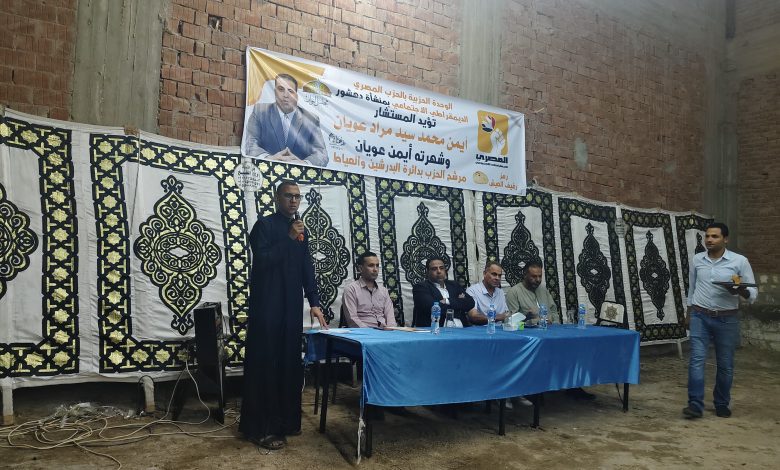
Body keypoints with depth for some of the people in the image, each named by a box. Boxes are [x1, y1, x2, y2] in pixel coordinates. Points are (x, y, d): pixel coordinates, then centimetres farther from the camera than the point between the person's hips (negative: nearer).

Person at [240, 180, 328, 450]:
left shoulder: (301, 231, 15)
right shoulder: (264, 225, -4)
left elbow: (307, 269, 14)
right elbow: (261, 260, -17)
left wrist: (314, 303, 6)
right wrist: (288, 239, -18)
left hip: (292, 307, 6)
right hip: (267, 306, -6)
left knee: (289, 362, 9)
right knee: (264, 363, -4)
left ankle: (285, 420, 20)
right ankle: (260, 428, 3)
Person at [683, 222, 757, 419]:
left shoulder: (740, 261, -5)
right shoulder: (697, 259, 3)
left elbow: (753, 292, -3)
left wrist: (741, 290, -26)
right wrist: (689, 313, 16)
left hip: (727, 319, -1)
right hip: (700, 316, 1)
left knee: (725, 364, 8)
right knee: (697, 359, -7)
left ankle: (722, 404, 24)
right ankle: (695, 404, -7)